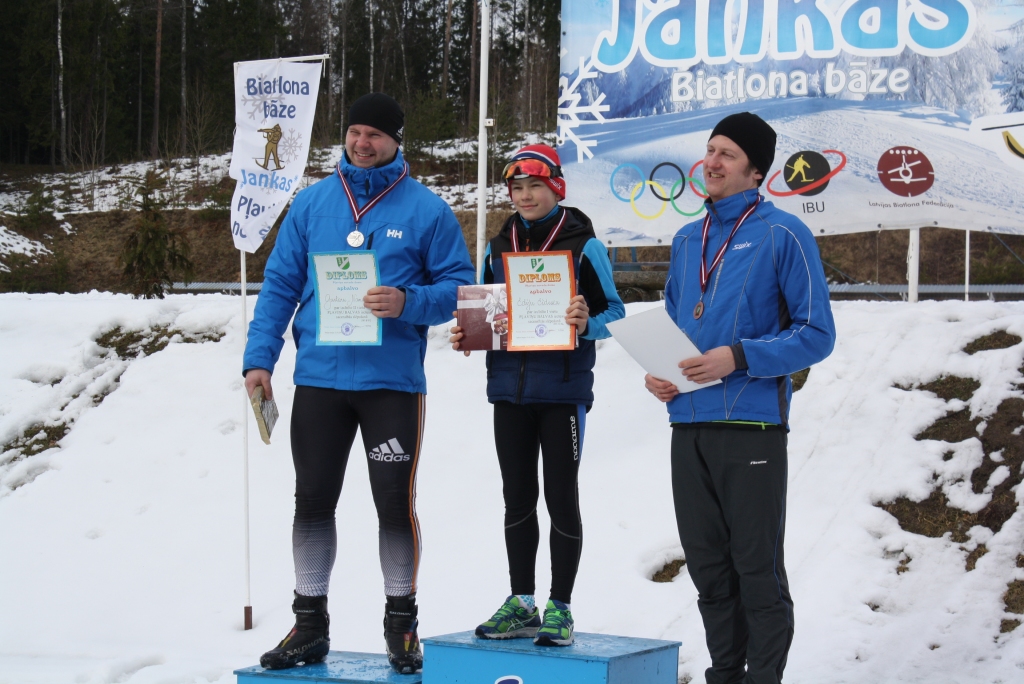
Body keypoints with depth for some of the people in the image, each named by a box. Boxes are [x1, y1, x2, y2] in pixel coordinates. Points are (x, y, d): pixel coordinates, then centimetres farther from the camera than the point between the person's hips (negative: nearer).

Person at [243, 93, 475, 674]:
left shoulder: (426, 209, 0)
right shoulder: (312, 203, 8)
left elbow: (459, 286, -1)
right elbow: (280, 286, 8)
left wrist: (409, 303, -19)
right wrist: (259, 358, 0)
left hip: (392, 380, -3)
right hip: (319, 378, 3)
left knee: (395, 502, 1)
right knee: (313, 500, 8)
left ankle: (402, 624, 15)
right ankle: (310, 623, 20)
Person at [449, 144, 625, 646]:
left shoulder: (582, 244, -3)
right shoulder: (498, 247, 12)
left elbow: (615, 312, -3)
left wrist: (587, 324, -23)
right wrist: (466, 336, 0)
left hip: (563, 389, -5)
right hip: (510, 388, 5)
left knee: (560, 496, 0)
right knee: (517, 497, 10)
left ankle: (560, 608, 7)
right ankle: (521, 604, 18)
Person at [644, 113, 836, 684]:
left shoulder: (783, 235, -5)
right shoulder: (688, 239, 15)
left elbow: (817, 334, -8)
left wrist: (739, 357, -18)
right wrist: (656, 372, 3)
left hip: (752, 424, -6)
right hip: (689, 423, 6)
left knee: (757, 570, 0)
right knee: (709, 569, 12)